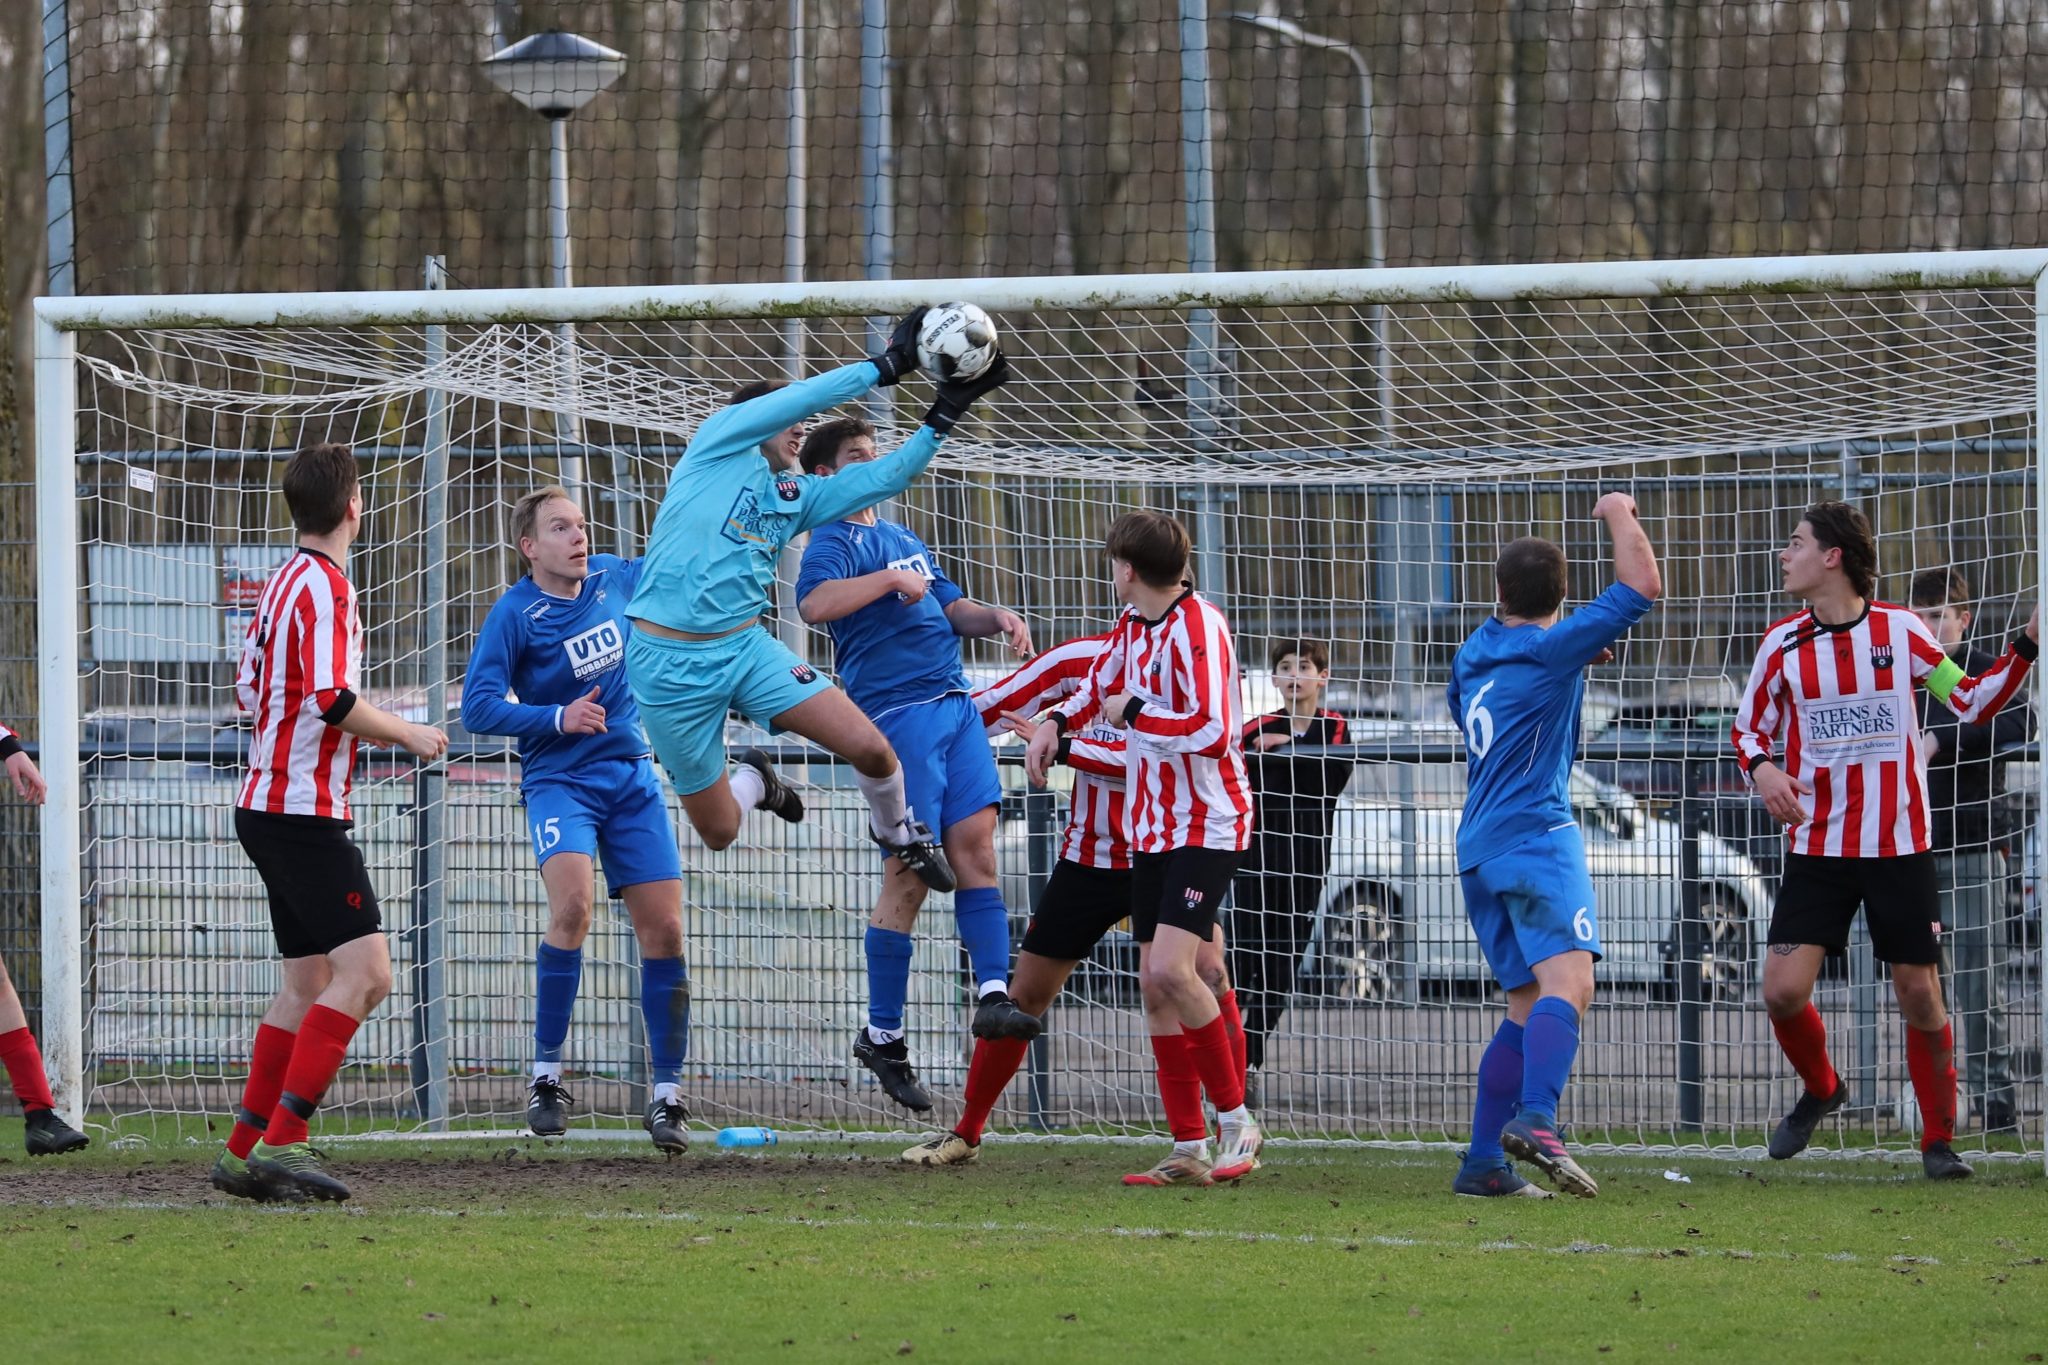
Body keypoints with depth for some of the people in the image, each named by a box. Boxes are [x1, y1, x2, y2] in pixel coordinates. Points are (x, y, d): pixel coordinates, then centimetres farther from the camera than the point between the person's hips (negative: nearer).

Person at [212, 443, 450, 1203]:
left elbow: (249, 690, 23)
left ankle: (246, 1153, 10)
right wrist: (407, 735, -9)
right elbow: (332, 701, -23)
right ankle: (280, 1144, -21)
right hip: (305, 811, -10)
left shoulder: (285, 580, 15)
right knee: (364, 971, -15)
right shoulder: (325, 586, -14)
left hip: (270, 806, 10)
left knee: (309, 985, 12)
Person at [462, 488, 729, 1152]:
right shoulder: (514, 614, -10)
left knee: (664, 928, -2)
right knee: (572, 904, -29)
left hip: (631, 777, 5)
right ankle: (546, 1075, -16)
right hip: (557, 780, -5)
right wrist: (557, 718, -21)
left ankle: (666, 1096, 10)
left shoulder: (614, 578, 4)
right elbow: (479, 707, -13)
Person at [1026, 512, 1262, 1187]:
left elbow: (1213, 732, -27)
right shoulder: (1134, 623, 9)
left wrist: (1134, 713, -17)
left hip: (1209, 821, -9)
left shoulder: (1197, 627, -18)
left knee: (1171, 970, -21)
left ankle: (1236, 1119, -7)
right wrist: (1056, 721, 16)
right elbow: (1104, 682, 31)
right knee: (1154, 985, 4)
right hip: (1152, 826, 9)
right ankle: (1190, 1149, 7)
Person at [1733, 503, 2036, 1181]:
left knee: (1920, 997, 0)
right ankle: (1819, 1091, 19)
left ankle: (1939, 1140, 15)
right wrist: (1760, 767, -9)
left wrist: (2027, 644, -6)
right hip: (1817, 847, 1)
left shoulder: (1901, 629, -1)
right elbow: (1749, 727, 12)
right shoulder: (1783, 644, 2)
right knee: (1783, 990, -11)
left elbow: (1972, 702, 6)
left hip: (1900, 846, -1)